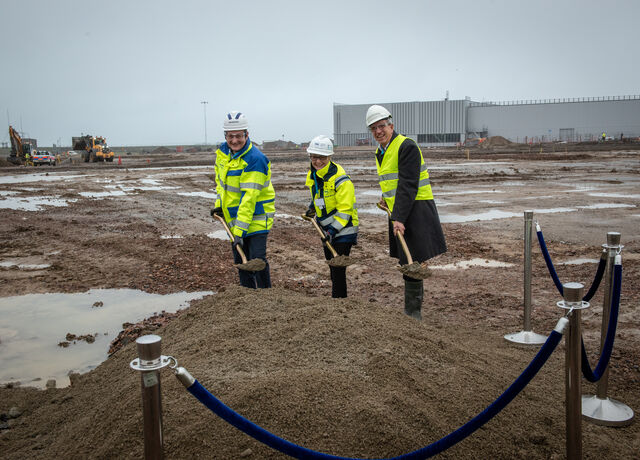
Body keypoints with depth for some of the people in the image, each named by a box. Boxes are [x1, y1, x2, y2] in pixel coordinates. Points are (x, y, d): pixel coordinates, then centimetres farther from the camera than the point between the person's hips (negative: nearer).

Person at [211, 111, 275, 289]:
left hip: (256, 218, -8)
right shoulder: (222, 151, 2)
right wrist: (219, 204, 9)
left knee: (257, 259, -13)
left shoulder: (255, 159, -24)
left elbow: (249, 197, -28)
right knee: (240, 260, 14)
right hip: (233, 216, 8)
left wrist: (240, 231, -30)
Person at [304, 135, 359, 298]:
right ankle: (337, 295, 30)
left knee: (338, 269, -9)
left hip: (342, 230, -8)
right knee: (332, 267, 17)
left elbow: (345, 210, -22)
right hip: (327, 229, 8)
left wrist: (333, 230, -26)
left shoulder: (340, 178, -21)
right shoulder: (312, 174, 4)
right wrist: (312, 207, 11)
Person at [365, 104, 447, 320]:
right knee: (406, 263, 12)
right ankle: (412, 312, 22)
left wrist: (399, 218, -27)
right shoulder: (380, 152, 15)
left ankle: (413, 313, 1)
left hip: (415, 211, -9)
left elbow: (408, 186, -22)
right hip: (398, 212, 9)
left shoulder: (407, 147, -14)